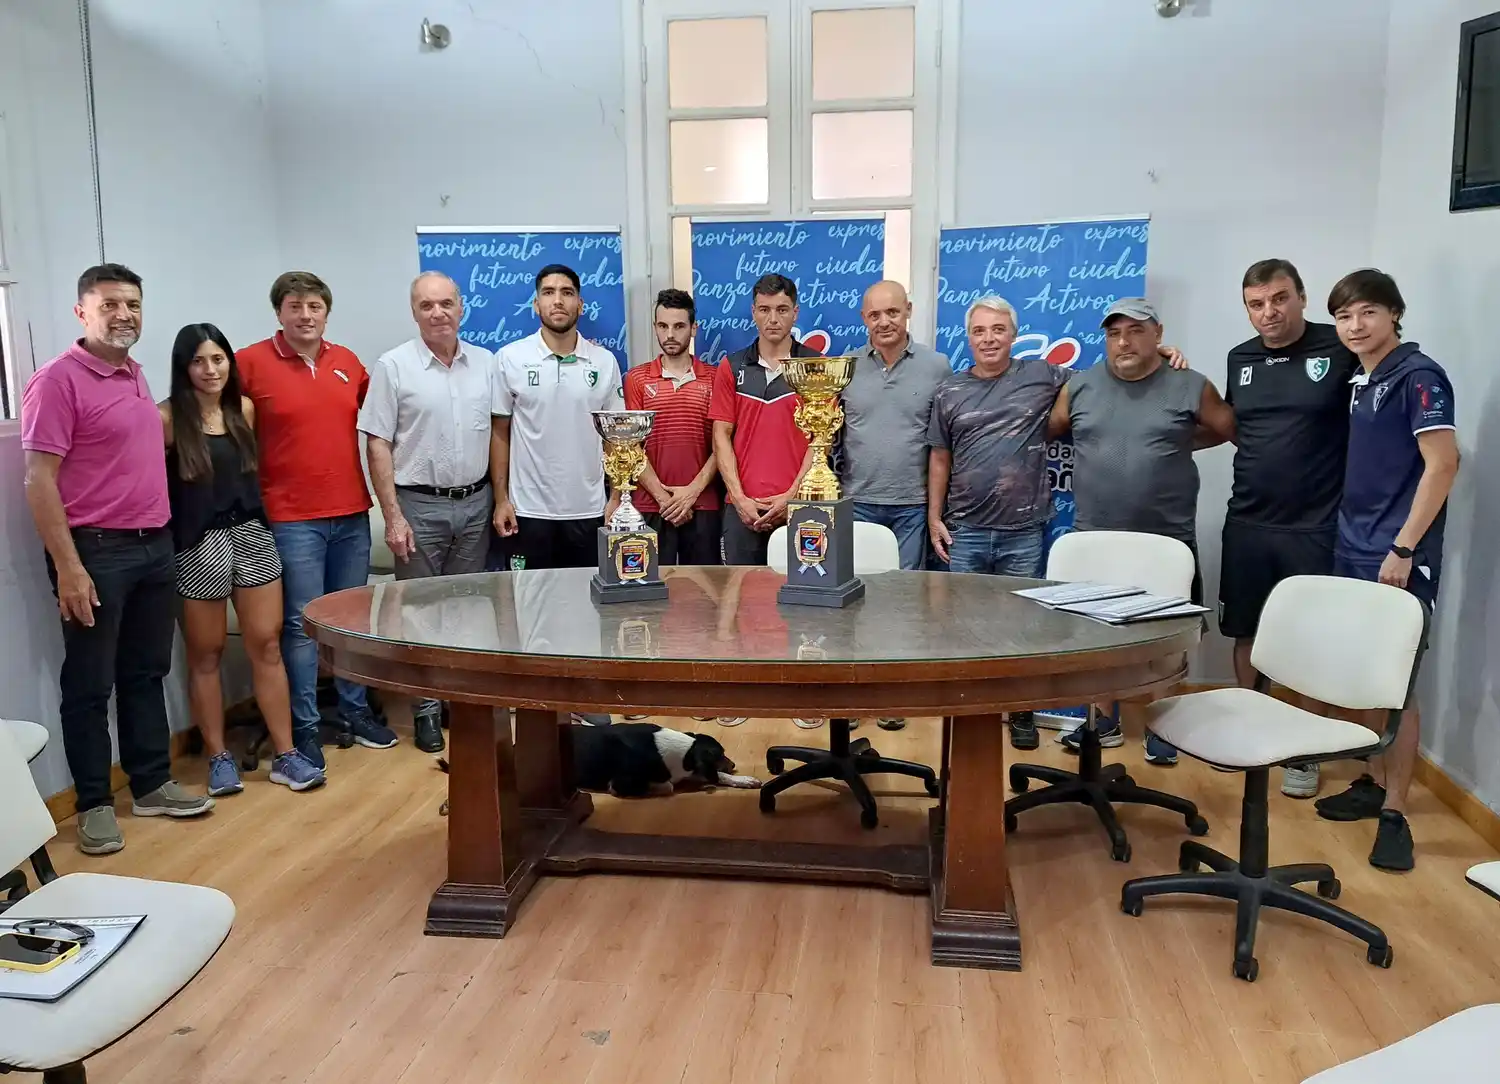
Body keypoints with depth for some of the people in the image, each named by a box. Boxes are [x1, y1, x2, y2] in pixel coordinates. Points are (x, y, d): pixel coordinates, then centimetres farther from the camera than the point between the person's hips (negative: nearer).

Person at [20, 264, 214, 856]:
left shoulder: (136, 376, 12)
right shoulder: (57, 380, -11)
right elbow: (39, 482, -14)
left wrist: (162, 533, 13)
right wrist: (68, 567, -19)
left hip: (154, 545, 7)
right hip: (95, 552, -7)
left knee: (146, 673, 15)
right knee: (90, 684, 4)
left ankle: (152, 784, 26)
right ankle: (94, 803, 15)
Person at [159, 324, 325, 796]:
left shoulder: (245, 409, 8)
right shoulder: (166, 418, -8)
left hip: (252, 534, 4)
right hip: (198, 543, -4)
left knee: (266, 645, 4)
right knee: (206, 654, 7)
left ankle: (285, 755, 10)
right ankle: (219, 757, 19)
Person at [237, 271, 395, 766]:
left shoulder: (348, 362, 8)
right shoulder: (251, 362, -5)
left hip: (352, 512, 5)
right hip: (292, 518, -5)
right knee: (301, 624, -1)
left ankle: (355, 710, 28)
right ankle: (304, 727, 11)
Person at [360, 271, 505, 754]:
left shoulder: (485, 363, 5)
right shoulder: (393, 366, -6)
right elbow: (378, 445, -7)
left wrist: (501, 498, 6)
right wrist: (393, 516, -12)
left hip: (475, 503, 3)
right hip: (420, 506, -3)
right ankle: (427, 707, 15)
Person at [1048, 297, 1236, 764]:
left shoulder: (1191, 388, -2)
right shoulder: (1079, 387, 4)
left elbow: (1232, 430, 6)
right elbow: (1044, 433, 12)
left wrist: (1178, 442, 2)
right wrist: (1094, 448, 6)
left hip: (1167, 542, -2)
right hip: (1093, 540, 2)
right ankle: (1104, 720, 27)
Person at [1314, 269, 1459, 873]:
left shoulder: (1418, 376, -10)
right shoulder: (1359, 380, 12)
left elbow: (1443, 463, -16)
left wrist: (1403, 548, -17)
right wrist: (1357, 538, 13)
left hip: (1397, 557, -8)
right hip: (1352, 550, 8)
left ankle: (1395, 813, 6)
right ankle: (1374, 783, 28)